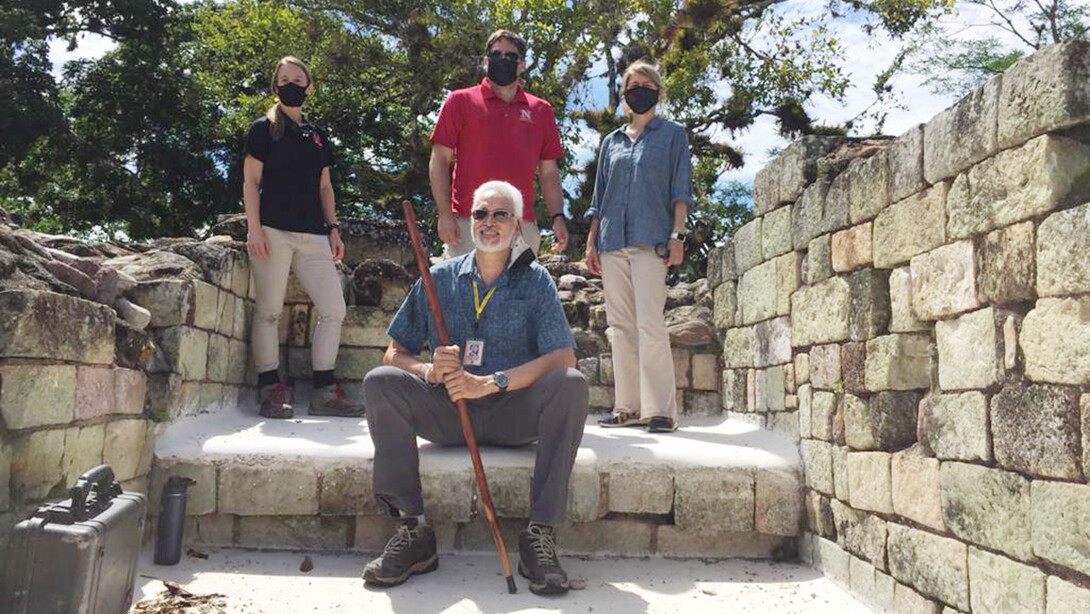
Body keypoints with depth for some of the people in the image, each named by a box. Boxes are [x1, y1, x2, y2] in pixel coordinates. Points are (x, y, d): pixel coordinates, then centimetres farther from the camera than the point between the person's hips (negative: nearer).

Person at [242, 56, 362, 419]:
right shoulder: (264, 129, 6)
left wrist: (334, 229, 11)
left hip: (313, 235, 5)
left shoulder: (317, 136, 20)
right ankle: (271, 391, 3)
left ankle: (324, 392, 3)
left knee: (334, 310, -3)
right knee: (269, 311, -2)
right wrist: (254, 229, -10)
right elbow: (250, 181, 0)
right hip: (273, 231, -5)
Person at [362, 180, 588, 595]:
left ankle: (540, 534, -25)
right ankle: (412, 529, -20)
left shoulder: (534, 280, 2)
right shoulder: (439, 278, 8)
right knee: (380, 382, -21)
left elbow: (564, 359, -11)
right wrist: (429, 371, -17)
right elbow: (394, 354, 6)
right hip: (447, 414, 2)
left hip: (514, 415, -1)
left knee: (572, 385, -28)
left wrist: (491, 382, -22)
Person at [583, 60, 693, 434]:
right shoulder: (611, 141, 20)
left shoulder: (672, 135, 11)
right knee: (620, 326, 3)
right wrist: (592, 240, 12)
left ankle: (660, 410, -9)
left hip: (651, 240, -4)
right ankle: (628, 407, 9)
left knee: (650, 325, -13)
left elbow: (681, 190, 4)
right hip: (612, 242, 5)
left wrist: (677, 235, -7)